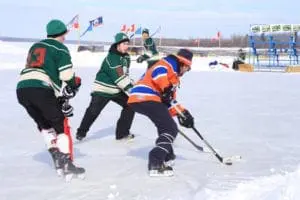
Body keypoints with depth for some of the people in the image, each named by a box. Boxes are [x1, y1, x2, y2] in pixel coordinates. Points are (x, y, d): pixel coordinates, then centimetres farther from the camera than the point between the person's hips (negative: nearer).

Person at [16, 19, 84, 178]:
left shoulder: (35, 46, 28)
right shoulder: (60, 48, 7)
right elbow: (67, 74, -2)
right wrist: (73, 85, 19)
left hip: (22, 88, 7)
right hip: (41, 90, -7)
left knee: (44, 124, 22)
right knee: (61, 124, 5)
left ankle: (56, 157, 12)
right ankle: (66, 163, -2)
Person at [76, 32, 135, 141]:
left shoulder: (126, 57, 5)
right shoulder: (112, 58, -23)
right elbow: (119, 77, -29)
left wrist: (132, 86, 5)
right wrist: (131, 90, -30)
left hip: (118, 90, 8)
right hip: (103, 89, -8)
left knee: (130, 105, 1)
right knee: (94, 110, -8)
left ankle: (122, 132, 9)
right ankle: (81, 132, 12)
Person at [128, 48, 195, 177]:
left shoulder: (174, 76, 33)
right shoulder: (170, 63, 5)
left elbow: (170, 99, 27)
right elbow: (158, 71, -17)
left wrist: (183, 113, 18)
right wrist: (166, 89, -20)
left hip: (137, 100, 10)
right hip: (146, 98, -10)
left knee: (165, 125, 30)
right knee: (171, 129, -11)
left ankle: (166, 155, 39)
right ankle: (156, 163, -21)